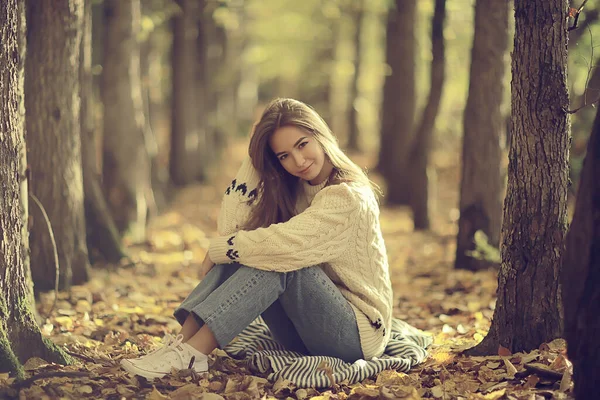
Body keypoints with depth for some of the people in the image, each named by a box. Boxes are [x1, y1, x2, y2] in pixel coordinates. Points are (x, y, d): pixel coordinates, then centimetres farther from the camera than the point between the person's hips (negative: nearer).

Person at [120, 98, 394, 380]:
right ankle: (183, 341, -28)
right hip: (305, 336, 7)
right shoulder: (291, 188, 7)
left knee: (277, 260, -30)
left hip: (360, 333, -7)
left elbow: (281, 244, -28)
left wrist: (216, 250, -17)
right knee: (238, 256, -14)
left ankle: (189, 354, -38)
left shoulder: (348, 197, -19)